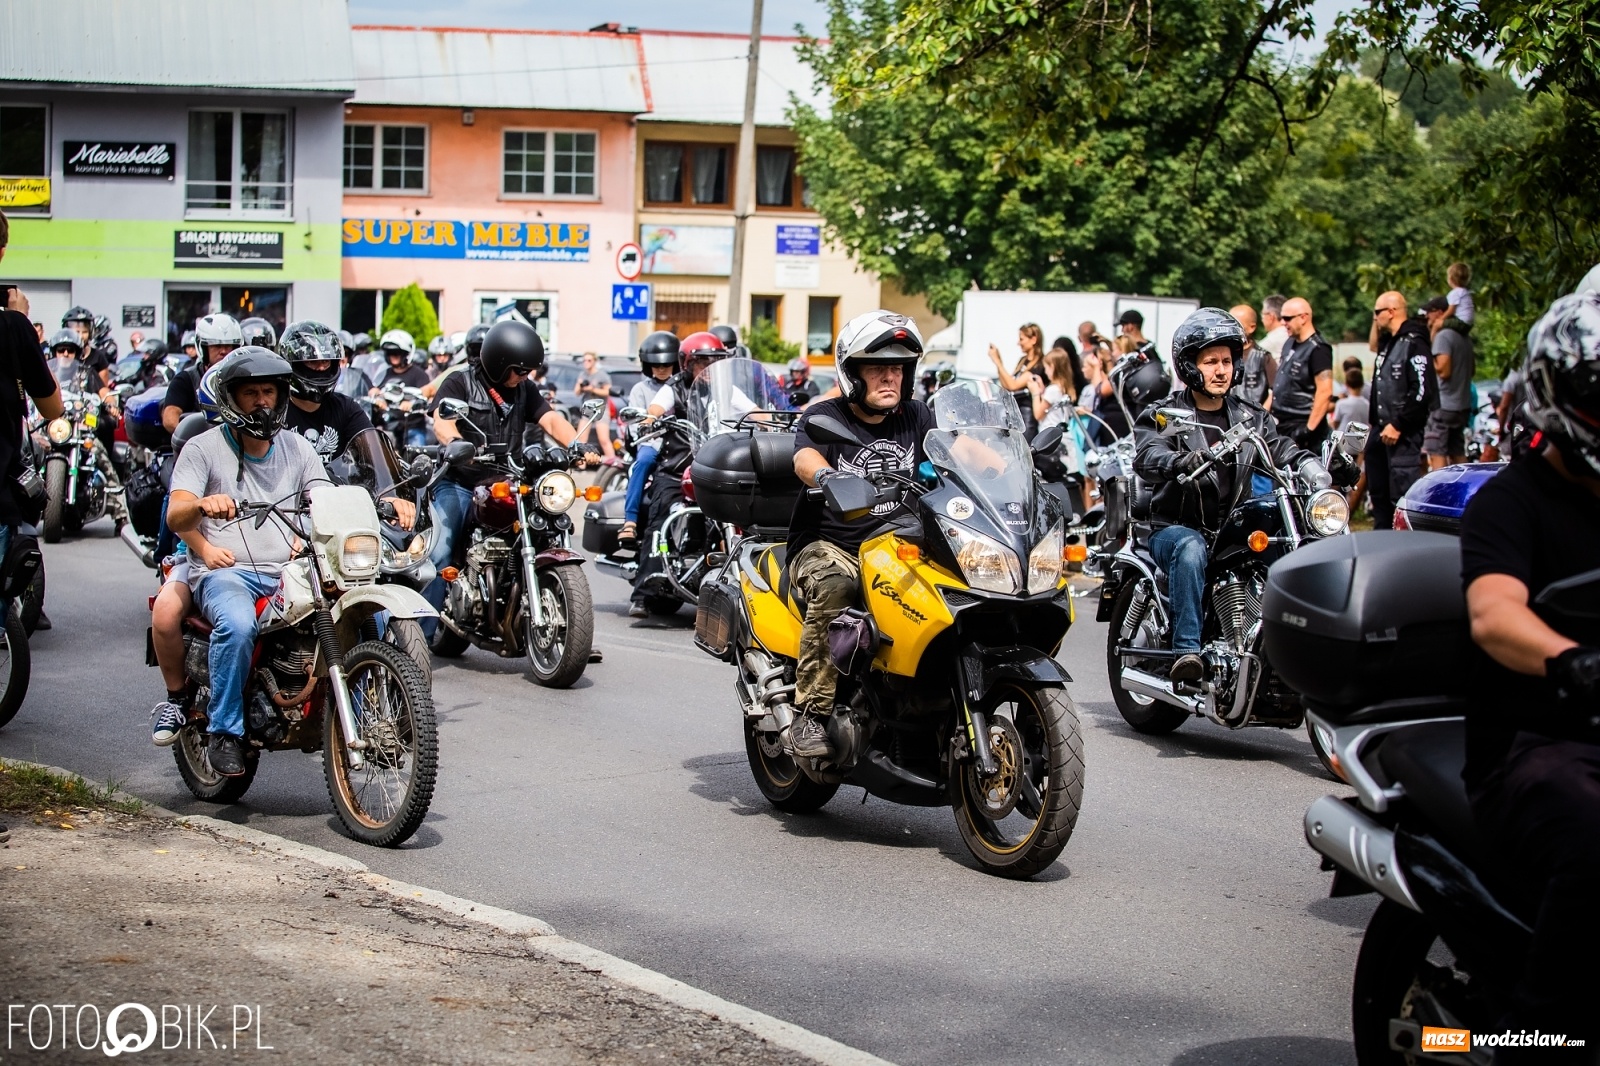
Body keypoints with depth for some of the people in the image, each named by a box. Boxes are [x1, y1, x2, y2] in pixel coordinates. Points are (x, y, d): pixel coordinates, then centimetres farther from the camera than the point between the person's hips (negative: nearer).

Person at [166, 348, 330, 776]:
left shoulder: (298, 449, 17)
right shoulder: (203, 448, 6)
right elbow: (175, 518, -7)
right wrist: (202, 504, -31)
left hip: (289, 572, 4)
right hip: (225, 572, -3)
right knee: (238, 625, -37)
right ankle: (225, 733, -24)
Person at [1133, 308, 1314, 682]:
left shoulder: (1250, 416, 16)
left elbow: (1281, 448, 3)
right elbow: (1147, 457, -18)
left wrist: (1311, 464, -21)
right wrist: (1181, 462, -41)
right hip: (1176, 526, -4)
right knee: (1190, 549, -37)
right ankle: (1186, 650, -42)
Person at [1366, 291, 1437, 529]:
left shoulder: (1414, 344, -13)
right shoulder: (1387, 342, 18)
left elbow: (1422, 391, -21)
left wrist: (1398, 425, -21)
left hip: (1403, 433, -10)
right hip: (1381, 429, 10)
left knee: (1402, 495, -14)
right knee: (1378, 492, 16)